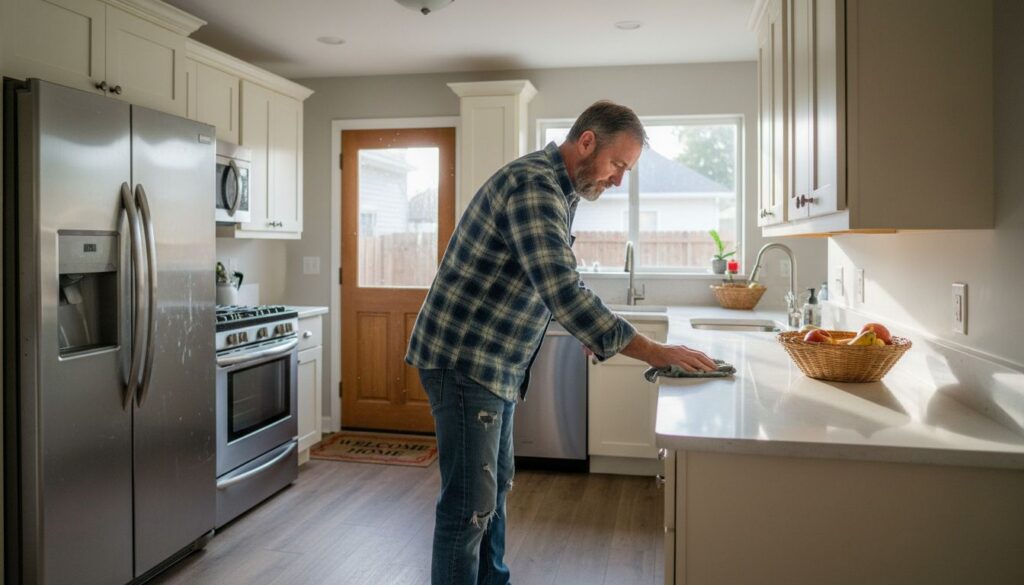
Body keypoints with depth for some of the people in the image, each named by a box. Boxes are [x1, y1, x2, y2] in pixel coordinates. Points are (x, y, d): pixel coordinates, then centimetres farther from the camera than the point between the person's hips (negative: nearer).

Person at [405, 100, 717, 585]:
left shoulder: (557, 190, 13)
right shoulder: (532, 185, -20)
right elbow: (564, 294, -29)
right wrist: (654, 352, -25)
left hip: (495, 363, 10)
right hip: (464, 359, -10)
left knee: (494, 487, 19)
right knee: (470, 505, -4)